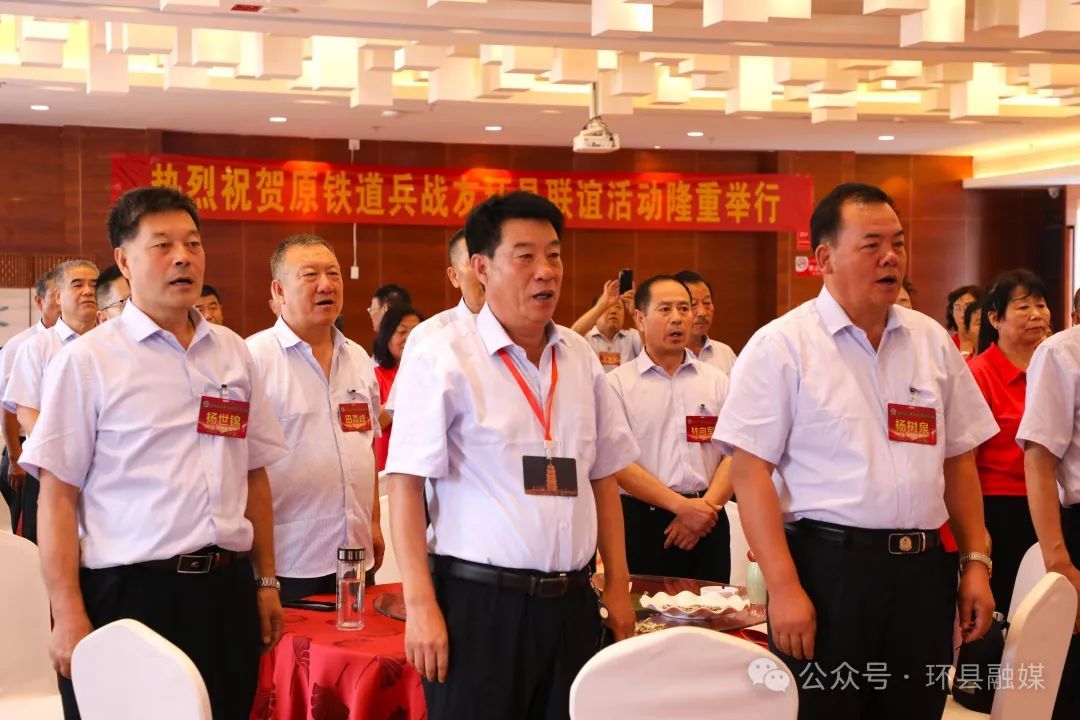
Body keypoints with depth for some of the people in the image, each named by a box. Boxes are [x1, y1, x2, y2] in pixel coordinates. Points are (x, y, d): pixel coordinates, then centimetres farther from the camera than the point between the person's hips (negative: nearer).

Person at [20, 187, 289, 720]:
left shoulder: (233, 352, 10)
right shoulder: (87, 361, -4)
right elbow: (58, 495, -7)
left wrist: (266, 581, 12)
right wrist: (68, 615, -12)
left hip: (227, 592, 4)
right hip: (128, 594, -4)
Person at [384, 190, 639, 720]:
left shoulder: (580, 358, 10)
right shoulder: (443, 358, -7)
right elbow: (406, 484, -10)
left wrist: (617, 585, 11)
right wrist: (421, 607, -15)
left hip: (571, 605, 5)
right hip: (479, 602, -5)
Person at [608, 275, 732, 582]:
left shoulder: (717, 381, 12)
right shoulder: (618, 383, 0)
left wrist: (706, 506, -10)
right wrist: (681, 505, -14)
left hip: (707, 522, 3)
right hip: (642, 522, -3)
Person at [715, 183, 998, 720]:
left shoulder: (932, 341, 10)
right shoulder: (781, 345, -6)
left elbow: (958, 460, 15)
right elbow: (750, 472, -10)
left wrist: (976, 561, 8)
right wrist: (784, 588, -16)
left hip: (922, 572, 5)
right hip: (828, 569, -5)